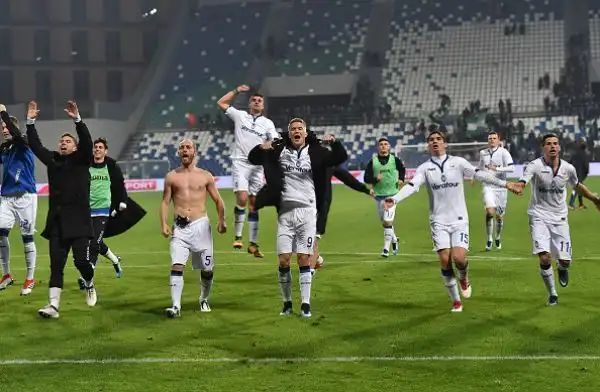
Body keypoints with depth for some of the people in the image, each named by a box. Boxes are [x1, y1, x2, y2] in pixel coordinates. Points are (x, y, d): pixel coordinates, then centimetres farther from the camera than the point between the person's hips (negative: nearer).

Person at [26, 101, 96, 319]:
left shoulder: (81, 160, 3)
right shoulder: (52, 160, 14)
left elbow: (87, 142, -13)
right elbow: (35, 145, 12)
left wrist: (77, 120, -25)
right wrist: (31, 121, 3)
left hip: (78, 221, -4)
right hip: (56, 222, 4)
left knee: (81, 260, -8)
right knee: (56, 265, -1)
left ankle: (90, 286, 23)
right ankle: (53, 305, -4)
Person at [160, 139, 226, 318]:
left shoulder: (205, 176, 8)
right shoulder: (171, 176, 8)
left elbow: (218, 200, 11)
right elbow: (165, 201, 8)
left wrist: (221, 220, -2)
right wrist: (164, 223, -5)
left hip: (201, 225, 1)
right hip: (180, 227, 0)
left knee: (207, 268, 5)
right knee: (176, 266, -16)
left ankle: (204, 300, 29)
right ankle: (176, 305, -18)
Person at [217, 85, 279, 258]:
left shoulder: (267, 123, 10)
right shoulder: (240, 116, 9)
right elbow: (221, 103, 12)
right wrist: (237, 91, 12)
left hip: (257, 166, 2)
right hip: (240, 163, -2)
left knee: (254, 205, 4)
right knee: (242, 198, -19)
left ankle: (253, 243, 8)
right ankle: (238, 237, -9)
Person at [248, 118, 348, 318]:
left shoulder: (315, 152, 3)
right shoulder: (278, 150, 6)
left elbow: (341, 158, -2)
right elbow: (253, 159, 11)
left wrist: (334, 143, -21)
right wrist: (261, 148, -10)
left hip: (307, 211, -1)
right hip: (285, 211, 1)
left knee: (304, 259, -1)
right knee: (283, 261, -1)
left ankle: (305, 304, 4)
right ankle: (287, 302, 13)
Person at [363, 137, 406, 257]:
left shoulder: (395, 160, 2)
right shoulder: (372, 162, 0)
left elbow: (402, 169, 23)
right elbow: (366, 178, -3)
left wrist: (401, 179, 8)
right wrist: (375, 179, -20)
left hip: (391, 194, -2)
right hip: (378, 196, 2)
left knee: (388, 221, -13)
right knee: (384, 222, 12)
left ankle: (386, 248, -8)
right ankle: (394, 240, 36)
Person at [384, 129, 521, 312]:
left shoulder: (458, 162, 2)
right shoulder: (425, 168, 2)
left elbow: (480, 174, 2)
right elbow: (412, 186, -10)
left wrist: (505, 184, -2)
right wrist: (394, 199, -27)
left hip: (459, 220, -1)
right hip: (439, 221, 1)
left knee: (458, 257, -17)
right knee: (445, 259, -9)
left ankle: (464, 278, 20)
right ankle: (456, 301, 8)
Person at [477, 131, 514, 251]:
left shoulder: (503, 152, -5)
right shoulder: (482, 153, 8)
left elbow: (511, 168, -16)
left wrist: (496, 169, -21)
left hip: (501, 187, -1)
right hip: (488, 186, 1)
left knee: (500, 216, 7)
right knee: (490, 211, -20)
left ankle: (498, 237, 33)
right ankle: (489, 239, -8)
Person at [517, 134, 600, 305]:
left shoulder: (568, 168, -1)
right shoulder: (535, 166, -13)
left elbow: (577, 186, 20)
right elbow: (522, 182, -29)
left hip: (560, 218, 3)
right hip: (539, 217, -3)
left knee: (565, 260, -3)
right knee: (545, 258, -17)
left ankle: (562, 268, 38)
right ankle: (552, 293, 7)